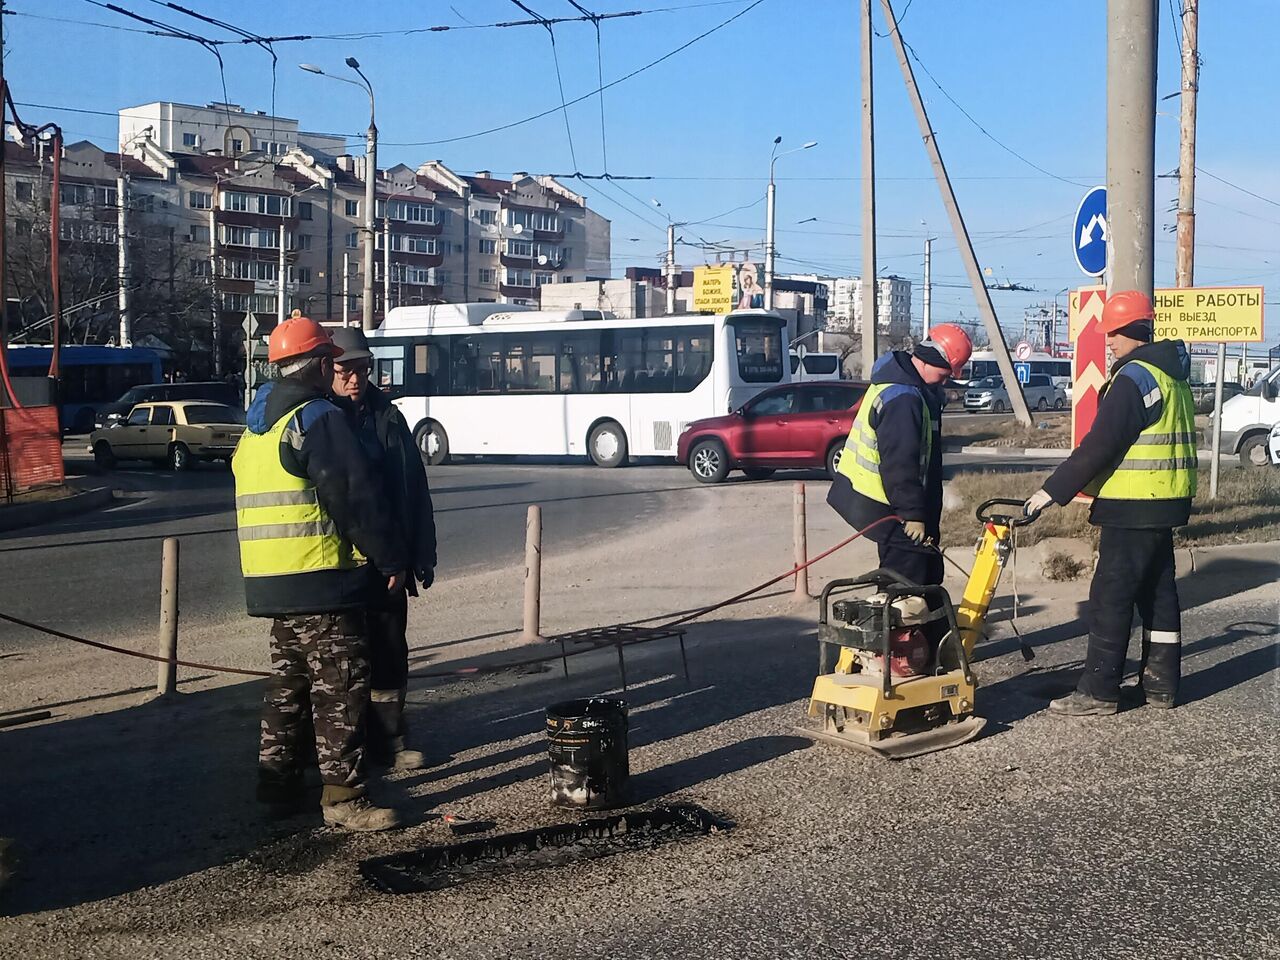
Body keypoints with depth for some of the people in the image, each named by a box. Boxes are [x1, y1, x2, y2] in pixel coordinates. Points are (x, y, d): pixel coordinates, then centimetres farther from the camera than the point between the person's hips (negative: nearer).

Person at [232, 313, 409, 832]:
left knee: (289, 681, 17)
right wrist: (392, 559, -7)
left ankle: (277, 784, 22)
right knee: (340, 686, -5)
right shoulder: (319, 419, -12)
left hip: (269, 581, 9)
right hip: (319, 576, -9)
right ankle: (343, 796, -5)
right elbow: (356, 498, -15)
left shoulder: (256, 425, 17)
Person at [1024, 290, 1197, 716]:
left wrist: (1052, 491, -18)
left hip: (1133, 511, -10)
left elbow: (1099, 446, -21)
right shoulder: (1172, 374, 14)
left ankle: (1098, 692, -1)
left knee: (1111, 599, -5)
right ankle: (1161, 682, 22)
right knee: (1158, 593, 15)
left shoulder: (1134, 377, -17)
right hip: (1166, 505, 10)